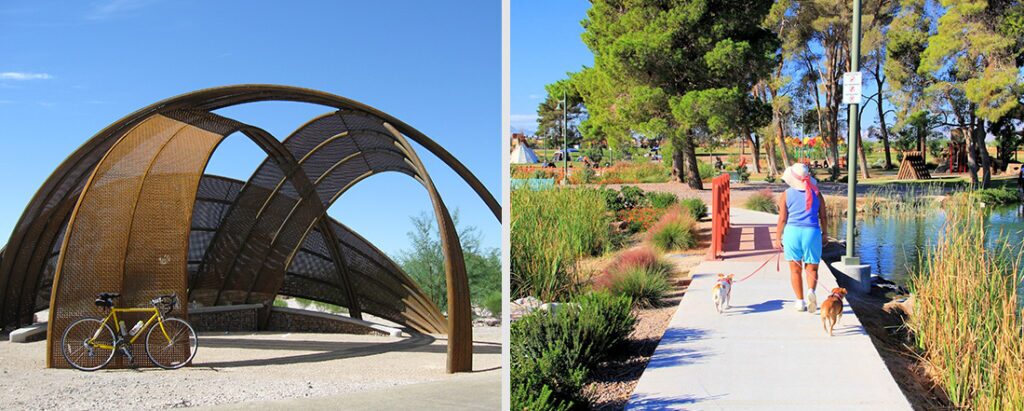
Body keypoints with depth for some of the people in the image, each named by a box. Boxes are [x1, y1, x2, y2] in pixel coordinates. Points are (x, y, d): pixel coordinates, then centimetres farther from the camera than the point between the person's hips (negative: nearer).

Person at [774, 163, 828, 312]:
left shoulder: (786, 195, 0)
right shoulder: (816, 194, 5)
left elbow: (782, 219, -2)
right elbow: (823, 216, 6)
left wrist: (778, 238, 6)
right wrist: (824, 234, 18)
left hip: (792, 231, 0)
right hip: (812, 232, 1)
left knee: (795, 269, 9)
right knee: (812, 268, 8)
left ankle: (800, 301, 10)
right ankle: (811, 291, -19)